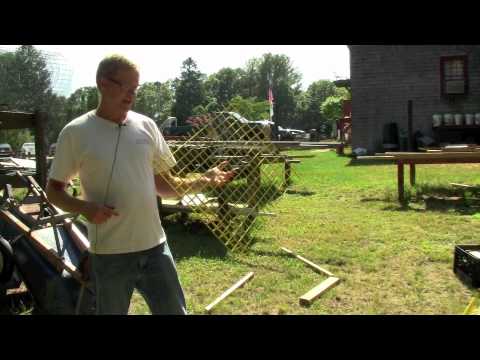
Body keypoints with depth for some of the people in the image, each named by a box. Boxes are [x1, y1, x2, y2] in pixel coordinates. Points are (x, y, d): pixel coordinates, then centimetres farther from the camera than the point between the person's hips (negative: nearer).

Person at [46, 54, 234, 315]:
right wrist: (85, 207, -18)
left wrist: (203, 180, -8)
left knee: (174, 311, 10)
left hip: (154, 247, 3)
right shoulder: (75, 132, -6)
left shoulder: (146, 126, 4)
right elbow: (53, 190, 2)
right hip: (109, 254, -2)